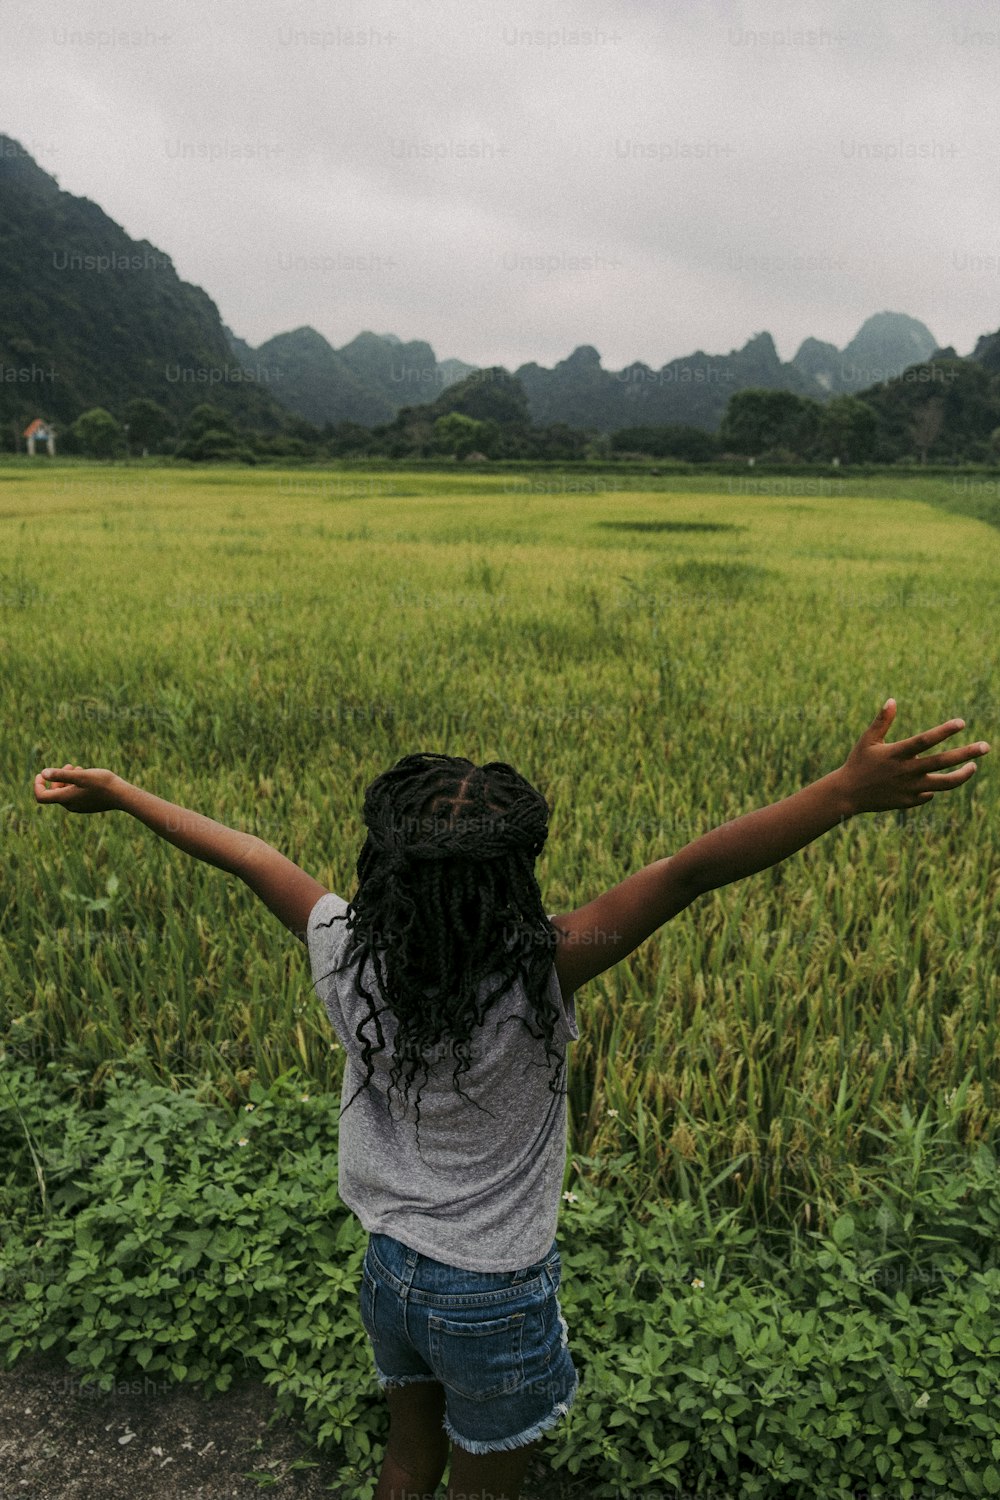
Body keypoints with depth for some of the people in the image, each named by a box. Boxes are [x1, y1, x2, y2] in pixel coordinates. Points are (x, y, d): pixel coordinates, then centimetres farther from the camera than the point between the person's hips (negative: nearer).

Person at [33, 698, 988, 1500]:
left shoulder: (344, 955, -20)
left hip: (386, 1264, 4)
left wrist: (118, 795, 8)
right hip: (493, 1293, -4)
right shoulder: (537, 979, -33)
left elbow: (246, 855, -8)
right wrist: (851, 791, -44)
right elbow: (690, 872, -40)